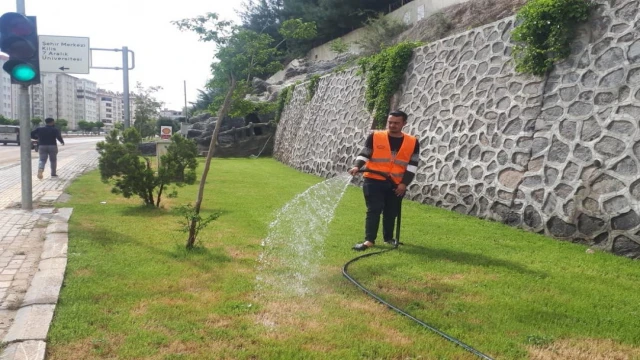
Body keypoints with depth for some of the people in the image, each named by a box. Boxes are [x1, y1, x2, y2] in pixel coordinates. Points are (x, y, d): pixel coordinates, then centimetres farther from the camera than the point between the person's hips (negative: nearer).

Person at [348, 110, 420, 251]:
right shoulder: (375, 136, -2)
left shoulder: (413, 142, 2)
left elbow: (412, 165, 1)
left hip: (396, 184, 2)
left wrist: (404, 183, -7)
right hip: (374, 181, -2)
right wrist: (357, 166, -19)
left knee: (391, 213, 13)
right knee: (374, 210, -7)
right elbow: (364, 154, 1)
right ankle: (369, 240, -5)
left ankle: (388, 237, 30)